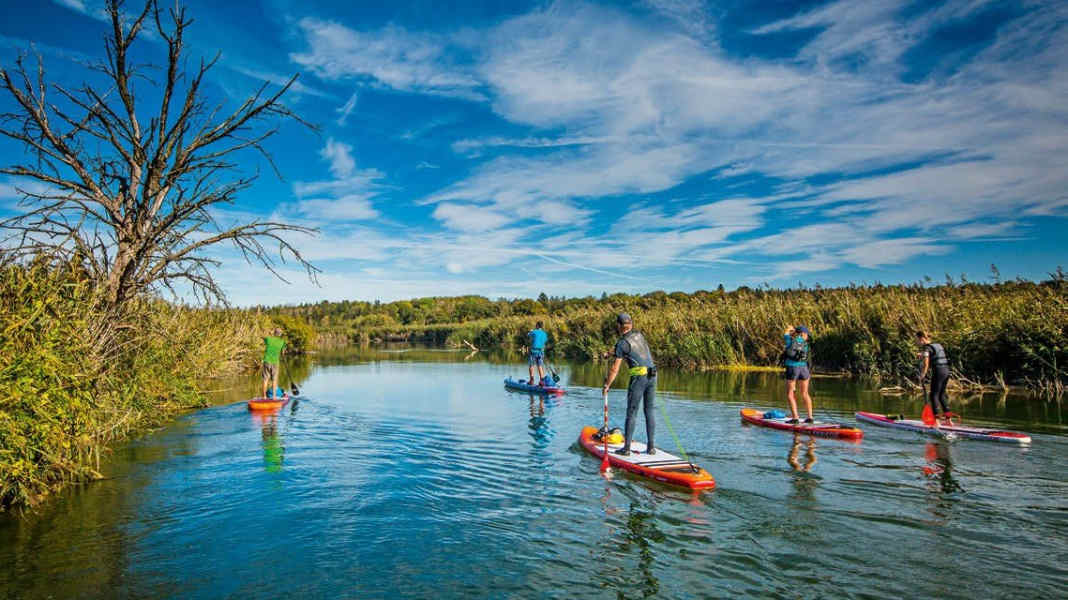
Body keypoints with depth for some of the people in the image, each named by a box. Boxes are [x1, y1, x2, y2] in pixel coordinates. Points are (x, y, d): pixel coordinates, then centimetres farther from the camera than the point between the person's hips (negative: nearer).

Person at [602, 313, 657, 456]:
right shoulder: (639, 335, 11)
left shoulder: (622, 343, -7)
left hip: (639, 377, -6)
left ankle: (626, 448, 4)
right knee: (649, 412, 12)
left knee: (631, 413, 1)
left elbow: (615, 369, -6)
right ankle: (651, 447, 14)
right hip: (652, 376, 6)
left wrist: (607, 385, 5)